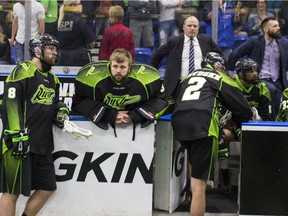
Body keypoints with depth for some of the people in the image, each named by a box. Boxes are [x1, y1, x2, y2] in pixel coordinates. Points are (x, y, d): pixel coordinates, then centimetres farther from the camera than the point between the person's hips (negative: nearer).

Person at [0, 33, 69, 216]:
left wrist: (61, 111, 4)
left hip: (42, 144, 9)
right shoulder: (24, 70, -9)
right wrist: (17, 135, -23)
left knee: (47, 187, 11)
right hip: (20, 143, -9)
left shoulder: (52, 78, 18)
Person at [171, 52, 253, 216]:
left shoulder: (188, 77, 30)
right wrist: (236, 122, 39)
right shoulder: (221, 79, 16)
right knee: (198, 185, -7)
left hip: (178, 124, 5)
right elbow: (245, 112, 16)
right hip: (202, 127, -5)